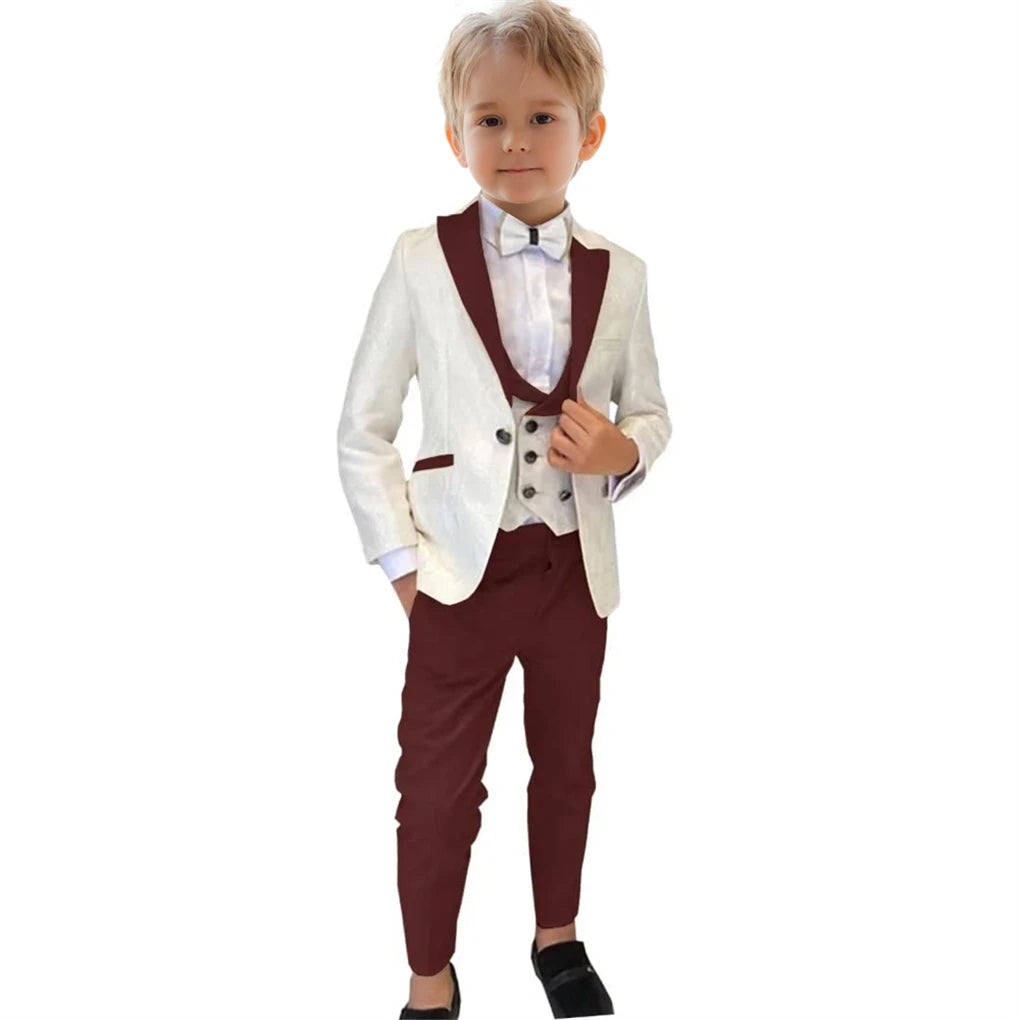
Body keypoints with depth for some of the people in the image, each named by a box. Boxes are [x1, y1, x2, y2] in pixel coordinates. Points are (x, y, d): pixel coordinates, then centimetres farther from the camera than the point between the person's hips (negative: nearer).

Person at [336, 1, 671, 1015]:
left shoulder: (619, 275, -1)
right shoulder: (422, 261, -8)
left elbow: (651, 415, 10)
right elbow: (362, 432, -3)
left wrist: (622, 452, -13)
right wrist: (401, 560, -9)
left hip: (576, 568, 3)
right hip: (463, 570, -2)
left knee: (566, 765, 20)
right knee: (439, 786, 8)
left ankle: (557, 938, 43)